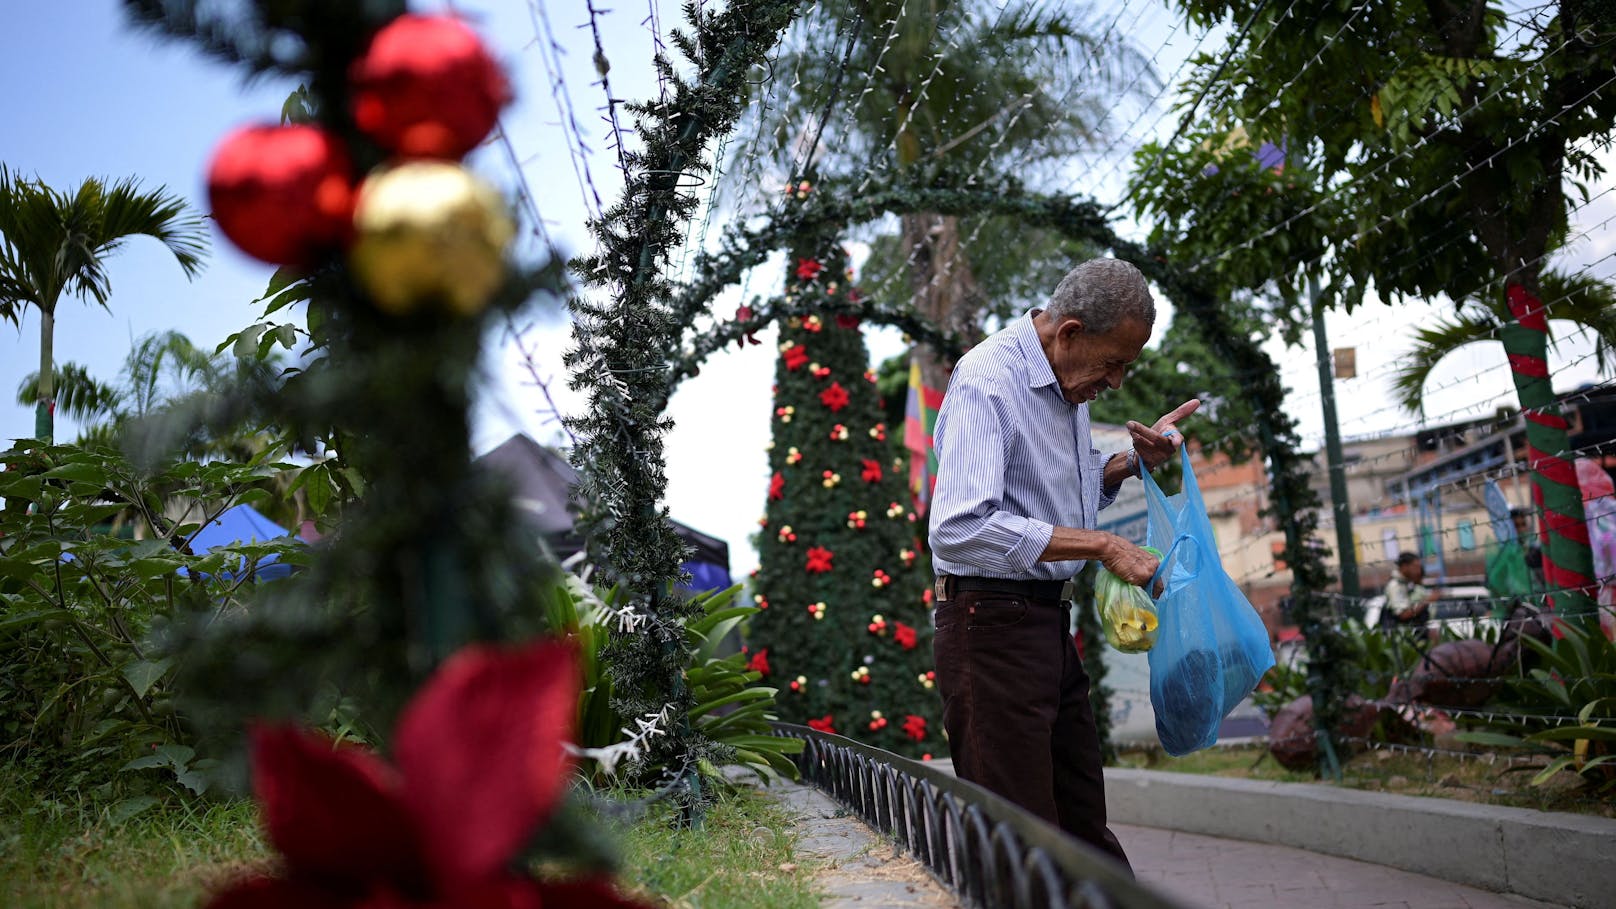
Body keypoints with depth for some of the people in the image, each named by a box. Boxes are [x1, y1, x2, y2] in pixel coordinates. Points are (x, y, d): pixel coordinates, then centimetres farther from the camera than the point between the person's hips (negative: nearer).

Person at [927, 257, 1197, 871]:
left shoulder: (1069, 384, 12)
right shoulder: (988, 379, -17)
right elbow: (961, 528, -30)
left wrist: (1133, 459, 7)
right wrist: (1101, 546, -24)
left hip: (1048, 623, 9)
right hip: (991, 623, -9)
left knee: (1084, 822, 15)